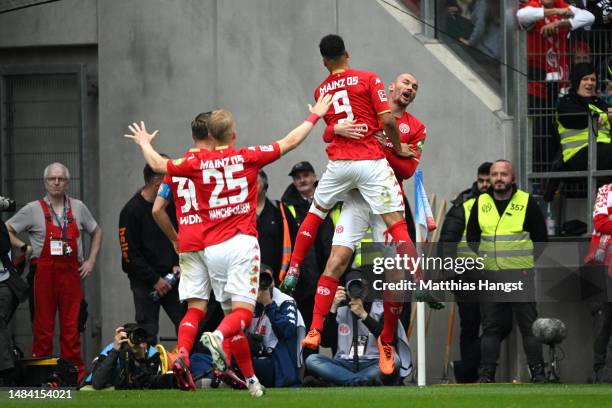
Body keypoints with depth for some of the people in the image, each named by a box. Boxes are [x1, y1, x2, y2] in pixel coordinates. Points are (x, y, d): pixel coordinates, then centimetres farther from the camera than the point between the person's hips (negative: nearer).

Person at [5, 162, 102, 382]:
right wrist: (24, 248, -2)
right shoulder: (33, 210, 4)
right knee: (43, 327, -3)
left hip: (71, 273, 2)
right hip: (43, 272, -2)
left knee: (71, 327, 1)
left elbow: (96, 232, 24)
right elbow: (6, 230, 8)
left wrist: (91, 260, 14)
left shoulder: (78, 208, 12)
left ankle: (76, 376, 4)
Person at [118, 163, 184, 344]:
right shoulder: (131, 210, -10)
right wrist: (154, 280, -12)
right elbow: (130, 254, -10)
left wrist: (177, 264, 0)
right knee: (147, 331, -4)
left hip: (169, 275, 5)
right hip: (144, 280, -5)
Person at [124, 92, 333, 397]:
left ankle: (250, 377, 9)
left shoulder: (197, 163, 5)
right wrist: (315, 116, 25)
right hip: (242, 243, -3)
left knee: (231, 312, 9)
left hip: (210, 247, 3)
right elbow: (289, 142, 11)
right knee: (243, 312, -9)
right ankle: (218, 337, -40)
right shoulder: (248, 157, 2)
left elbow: (158, 164, 19)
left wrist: (145, 143, 39)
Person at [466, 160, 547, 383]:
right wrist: (485, 258, 12)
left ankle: (538, 372, -1)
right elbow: (471, 237, 19)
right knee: (491, 326, 4)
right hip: (490, 275, 3)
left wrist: (525, 260, 4)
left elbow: (541, 239, 6)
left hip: (521, 275, -3)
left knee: (529, 324, -4)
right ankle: (486, 372, 5)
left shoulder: (527, 203, 0)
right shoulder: (481, 203, 9)